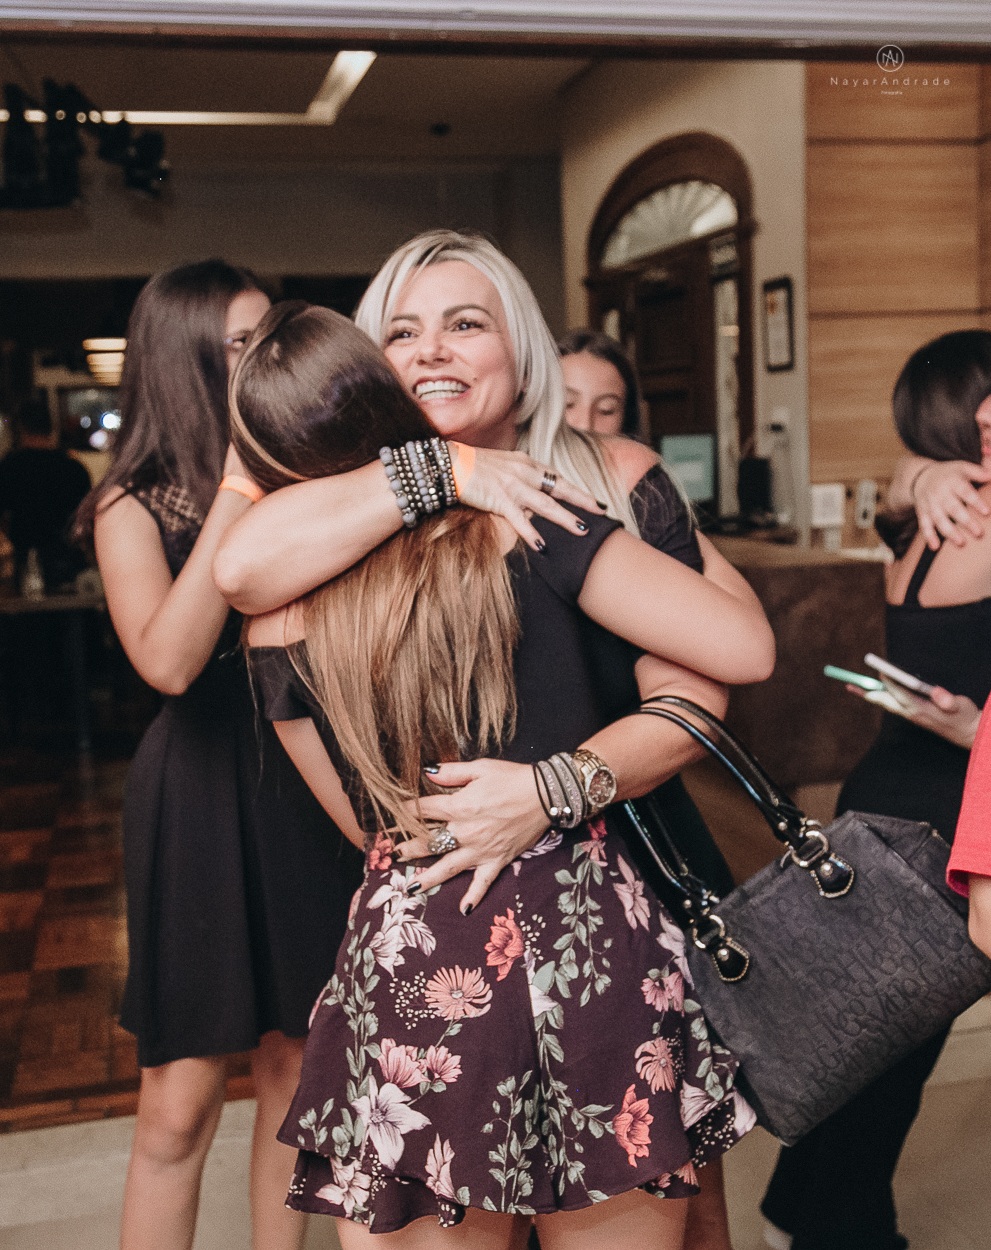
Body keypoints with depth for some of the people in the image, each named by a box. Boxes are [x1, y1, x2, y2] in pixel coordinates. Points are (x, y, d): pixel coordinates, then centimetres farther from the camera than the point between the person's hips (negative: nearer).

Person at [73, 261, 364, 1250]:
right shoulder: (133, 504, -4)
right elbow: (167, 660, -22)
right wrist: (239, 487, -21)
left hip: (309, 787, 3)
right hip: (201, 796, -3)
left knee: (294, 1067, 14)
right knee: (180, 1102, 4)